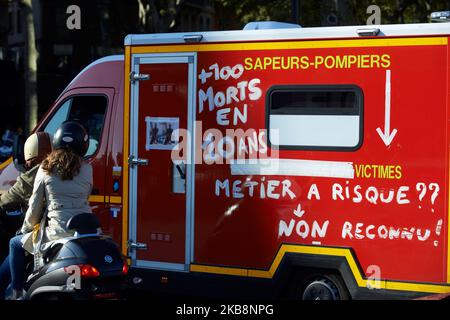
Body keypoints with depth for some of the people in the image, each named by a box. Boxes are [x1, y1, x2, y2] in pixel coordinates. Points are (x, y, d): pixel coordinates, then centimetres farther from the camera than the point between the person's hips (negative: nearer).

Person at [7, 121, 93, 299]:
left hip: (59, 232, -3)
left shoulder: (46, 169, -1)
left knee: (16, 244, 20)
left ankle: (17, 293, 15)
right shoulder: (86, 169, 3)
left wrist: (26, 228, 21)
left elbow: (35, 206, 4)